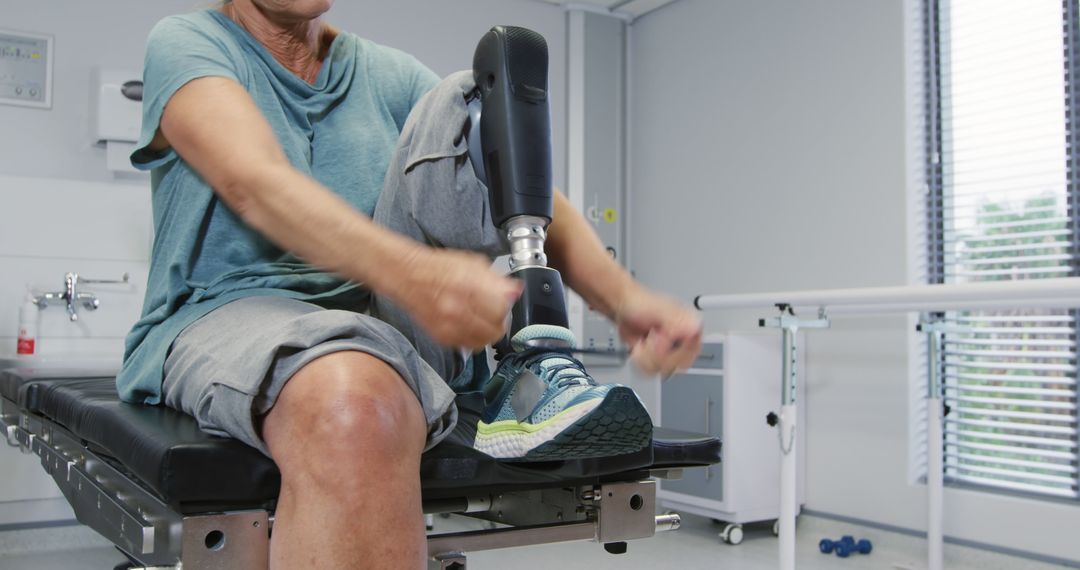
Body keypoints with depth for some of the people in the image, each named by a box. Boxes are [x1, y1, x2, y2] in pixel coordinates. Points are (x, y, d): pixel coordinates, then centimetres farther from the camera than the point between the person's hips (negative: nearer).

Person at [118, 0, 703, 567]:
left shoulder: (396, 77, 14)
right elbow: (252, 183, -19)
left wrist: (625, 297, -18)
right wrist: (412, 273, -38)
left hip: (372, 322, 4)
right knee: (353, 404, -40)